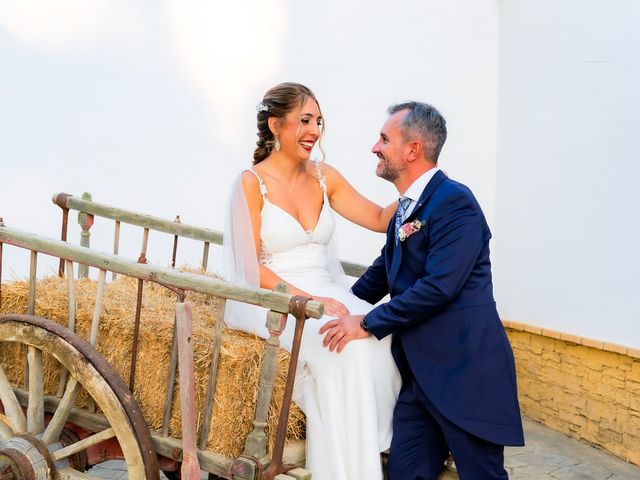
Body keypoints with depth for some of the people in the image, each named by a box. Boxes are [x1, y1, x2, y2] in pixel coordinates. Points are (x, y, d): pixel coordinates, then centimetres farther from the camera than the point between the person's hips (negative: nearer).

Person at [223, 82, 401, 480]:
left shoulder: (325, 177, 10)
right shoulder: (252, 183, -5)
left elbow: (381, 219, 10)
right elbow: (251, 267, -9)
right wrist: (306, 299, -19)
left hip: (326, 294, 5)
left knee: (381, 340, -24)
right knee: (342, 346, -31)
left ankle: (379, 448, -13)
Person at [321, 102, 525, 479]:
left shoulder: (455, 202, -14)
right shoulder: (407, 208, 14)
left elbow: (439, 287, -22)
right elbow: (384, 271, 24)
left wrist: (368, 324, -16)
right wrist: (342, 312, 10)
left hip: (464, 372, -8)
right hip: (420, 372, 8)